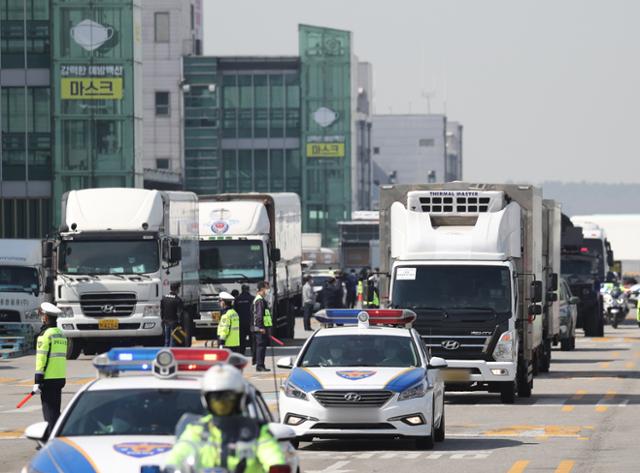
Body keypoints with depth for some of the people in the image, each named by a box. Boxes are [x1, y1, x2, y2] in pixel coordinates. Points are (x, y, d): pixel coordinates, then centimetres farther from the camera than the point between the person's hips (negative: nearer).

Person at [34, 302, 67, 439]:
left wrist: (37, 382, -15)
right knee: (55, 411, 14)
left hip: (48, 380, -8)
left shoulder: (45, 334, -13)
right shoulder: (61, 334, 14)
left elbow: (41, 360, -16)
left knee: (49, 412, -6)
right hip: (60, 378, 8)